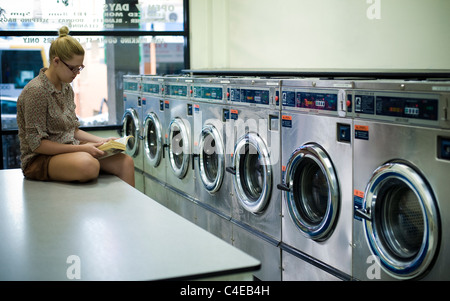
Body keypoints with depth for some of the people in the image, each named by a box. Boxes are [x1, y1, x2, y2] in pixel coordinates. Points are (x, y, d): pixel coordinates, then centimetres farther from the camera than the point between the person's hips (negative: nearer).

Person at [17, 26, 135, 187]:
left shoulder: (67, 89, 12)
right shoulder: (36, 91, -15)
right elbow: (37, 144, -18)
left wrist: (101, 141, 4)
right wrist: (80, 148, -21)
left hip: (69, 150, 8)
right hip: (39, 160, -8)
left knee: (125, 161, -12)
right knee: (89, 165, -38)